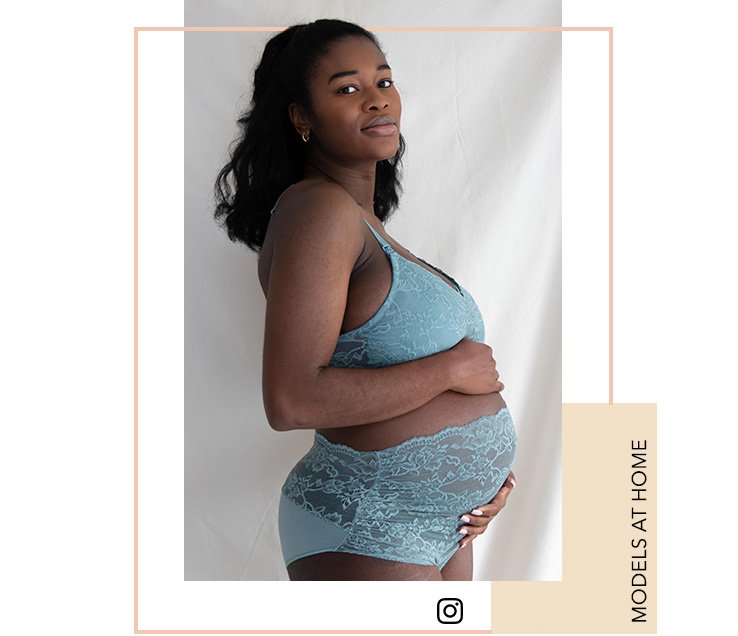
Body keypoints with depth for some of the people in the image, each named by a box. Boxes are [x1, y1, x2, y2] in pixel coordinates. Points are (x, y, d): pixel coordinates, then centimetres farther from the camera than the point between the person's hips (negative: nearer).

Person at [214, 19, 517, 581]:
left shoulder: (367, 223, 12)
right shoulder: (317, 209, -17)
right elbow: (292, 402, -28)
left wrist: (487, 465, 2)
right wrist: (451, 368, -18)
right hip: (366, 534, -9)